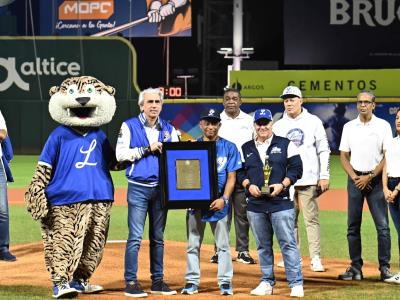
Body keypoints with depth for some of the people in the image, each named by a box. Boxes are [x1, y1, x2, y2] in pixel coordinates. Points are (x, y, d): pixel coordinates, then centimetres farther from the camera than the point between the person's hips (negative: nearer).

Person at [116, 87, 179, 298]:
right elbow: (120, 154, -8)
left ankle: (157, 281, 14)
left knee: (158, 237, 9)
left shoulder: (169, 129, 12)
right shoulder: (129, 126, 1)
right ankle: (131, 283, -5)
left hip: (161, 188, 4)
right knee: (135, 237, -7)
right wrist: (147, 149, -13)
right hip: (138, 188, -4)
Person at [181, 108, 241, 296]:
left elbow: (231, 177, 0)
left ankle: (225, 282, 5)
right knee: (193, 244, 5)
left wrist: (224, 199, -12)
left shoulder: (229, 148, 3)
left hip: (219, 203, -2)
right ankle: (192, 281, 10)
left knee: (223, 244, 1)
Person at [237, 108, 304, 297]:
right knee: (263, 246, 10)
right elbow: (239, 172, 12)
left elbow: (296, 168, 0)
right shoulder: (246, 148, 13)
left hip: (281, 202, -3)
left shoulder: (285, 144, 4)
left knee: (288, 243, -7)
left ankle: (296, 284, -6)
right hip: (255, 205, 4)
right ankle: (267, 282, 18)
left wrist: (282, 185, -14)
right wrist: (249, 185, -7)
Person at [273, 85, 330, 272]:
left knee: (311, 219, -6)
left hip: (308, 180, -3)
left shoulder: (313, 122, 4)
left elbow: (323, 150, 3)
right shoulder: (278, 126, 11)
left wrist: (324, 176, -4)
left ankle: (315, 258, -7)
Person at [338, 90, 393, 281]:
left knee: (382, 225, -7)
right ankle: (355, 268, 6)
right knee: (353, 226, 2)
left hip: (376, 178, -3)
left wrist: (370, 177, -11)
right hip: (355, 178, 3)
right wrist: (355, 177, -6)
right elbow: (343, 156, 9)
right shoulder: (349, 127, 9)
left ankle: (385, 267, -4)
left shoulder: (383, 126, 1)